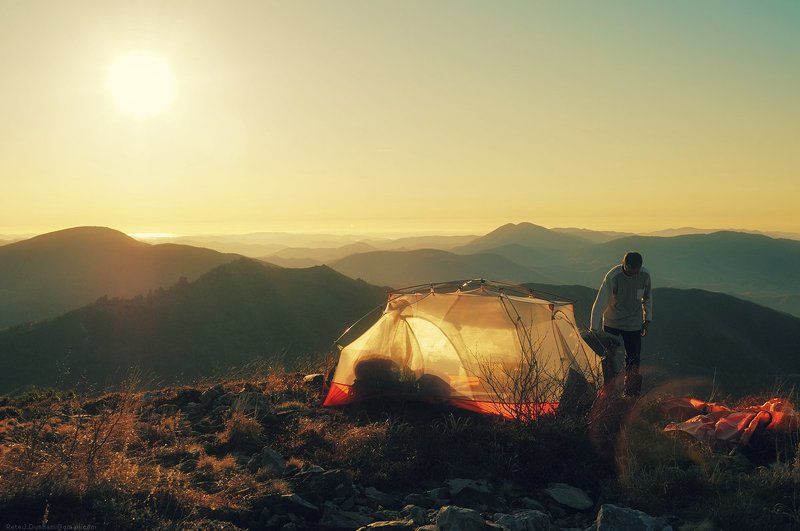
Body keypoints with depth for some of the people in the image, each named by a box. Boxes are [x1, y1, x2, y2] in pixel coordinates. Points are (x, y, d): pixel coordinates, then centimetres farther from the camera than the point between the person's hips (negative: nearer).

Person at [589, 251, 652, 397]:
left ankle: (631, 395, 16)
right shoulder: (613, 277, -24)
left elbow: (647, 299, 7)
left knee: (633, 359, 3)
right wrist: (594, 329, -23)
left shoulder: (645, 275, -12)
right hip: (612, 323, -2)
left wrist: (647, 320, 9)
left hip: (633, 324, 2)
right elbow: (600, 303, -23)